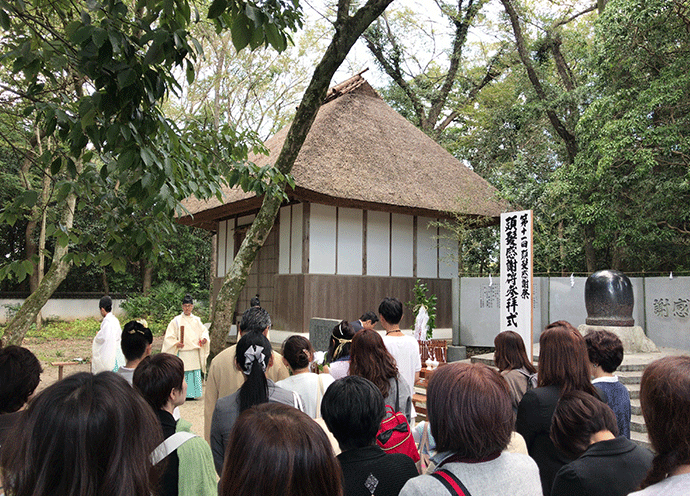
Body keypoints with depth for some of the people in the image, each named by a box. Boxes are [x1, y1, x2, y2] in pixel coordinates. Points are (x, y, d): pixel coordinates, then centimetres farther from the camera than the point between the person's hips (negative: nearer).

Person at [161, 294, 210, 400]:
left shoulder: (196, 320, 12)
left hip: (195, 353, 3)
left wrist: (204, 338, -2)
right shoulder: (176, 321, 2)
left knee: (195, 374, 3)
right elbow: (169, 336, 0)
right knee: (182, 373, -7)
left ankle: (193, 393, 11)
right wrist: (176, 343, -17)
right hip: (182, 353, -3)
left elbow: (204, 330, 19)